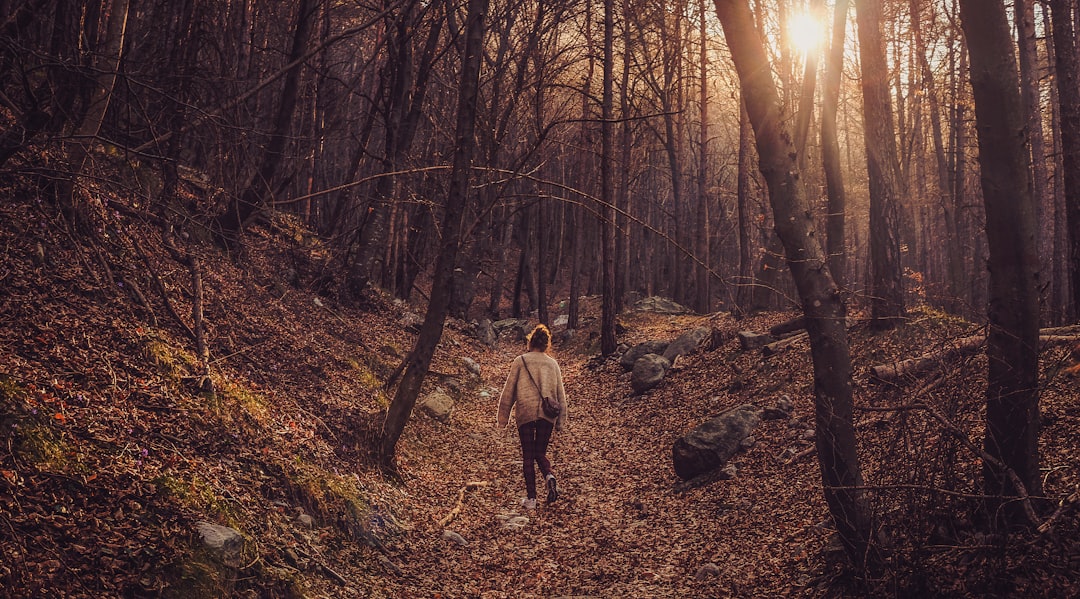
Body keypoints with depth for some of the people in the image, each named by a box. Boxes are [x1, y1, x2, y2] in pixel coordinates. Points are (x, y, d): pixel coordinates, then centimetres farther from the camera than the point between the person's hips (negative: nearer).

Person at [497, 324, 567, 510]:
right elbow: (561, 394, 10)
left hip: (525, 413, -2)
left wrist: (503, 418, 8)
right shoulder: (553, 364, 9)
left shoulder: (520, 361, 1)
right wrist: (560, 421, 17)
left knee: (528, 456, 7)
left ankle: (531, 498, 5)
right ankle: (549, 476, -13)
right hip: (547, 414, 2)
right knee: (540, 453, 16)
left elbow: (509, 391, 1)